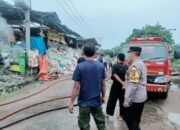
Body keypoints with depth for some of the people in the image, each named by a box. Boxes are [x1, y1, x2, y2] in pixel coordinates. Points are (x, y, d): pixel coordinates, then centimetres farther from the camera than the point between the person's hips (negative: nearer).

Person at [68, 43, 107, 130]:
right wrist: (103, 96, 17)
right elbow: (103, 84, 3)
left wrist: (71, 102, -6)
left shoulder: (80, 66, -14)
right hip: (97, 101, 3)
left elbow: (76, 87, -14)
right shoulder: (101, 66, -3)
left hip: (84, 102, -3)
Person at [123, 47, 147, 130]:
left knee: (129, 119, 0)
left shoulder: (135, 65, -19)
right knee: (135, 120, 18)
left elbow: (133, 84, -24)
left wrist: (127, 99, -21)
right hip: (141, 97, 10)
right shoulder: (141, 63, 13)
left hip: (134, 98, -10)